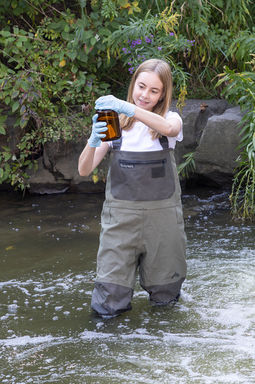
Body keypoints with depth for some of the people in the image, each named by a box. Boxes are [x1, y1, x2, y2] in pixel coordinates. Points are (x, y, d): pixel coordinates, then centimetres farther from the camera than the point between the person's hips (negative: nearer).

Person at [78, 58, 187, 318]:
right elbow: (84, 170, -6)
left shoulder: (170, 119, 0)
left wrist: (128, 108, -41)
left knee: (164, 297, 11)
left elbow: (168, 128, -28)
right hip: (121, 213, 0)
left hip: (162, 214, 0)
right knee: (108, 306, -3)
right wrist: (94, 142, -27)